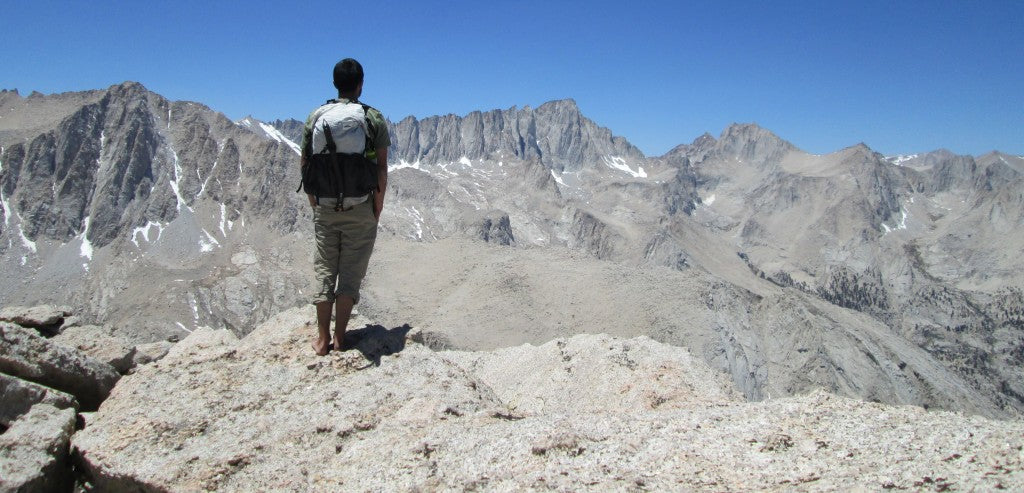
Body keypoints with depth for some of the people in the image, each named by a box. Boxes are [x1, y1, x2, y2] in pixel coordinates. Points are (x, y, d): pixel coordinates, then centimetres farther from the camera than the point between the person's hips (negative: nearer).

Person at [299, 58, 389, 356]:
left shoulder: (316, 117, 3)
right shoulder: (374, 119, -4)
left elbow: (305, 163, 4)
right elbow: (382, 168, -6)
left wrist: (314, 202, 13)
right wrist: (378, 205, 4)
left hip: (325, 208, 2)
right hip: (360, 208, -2)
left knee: (324, 270, 11)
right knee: (351, 272, 6)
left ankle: (322, 339, 14)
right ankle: (339, 339, 10)